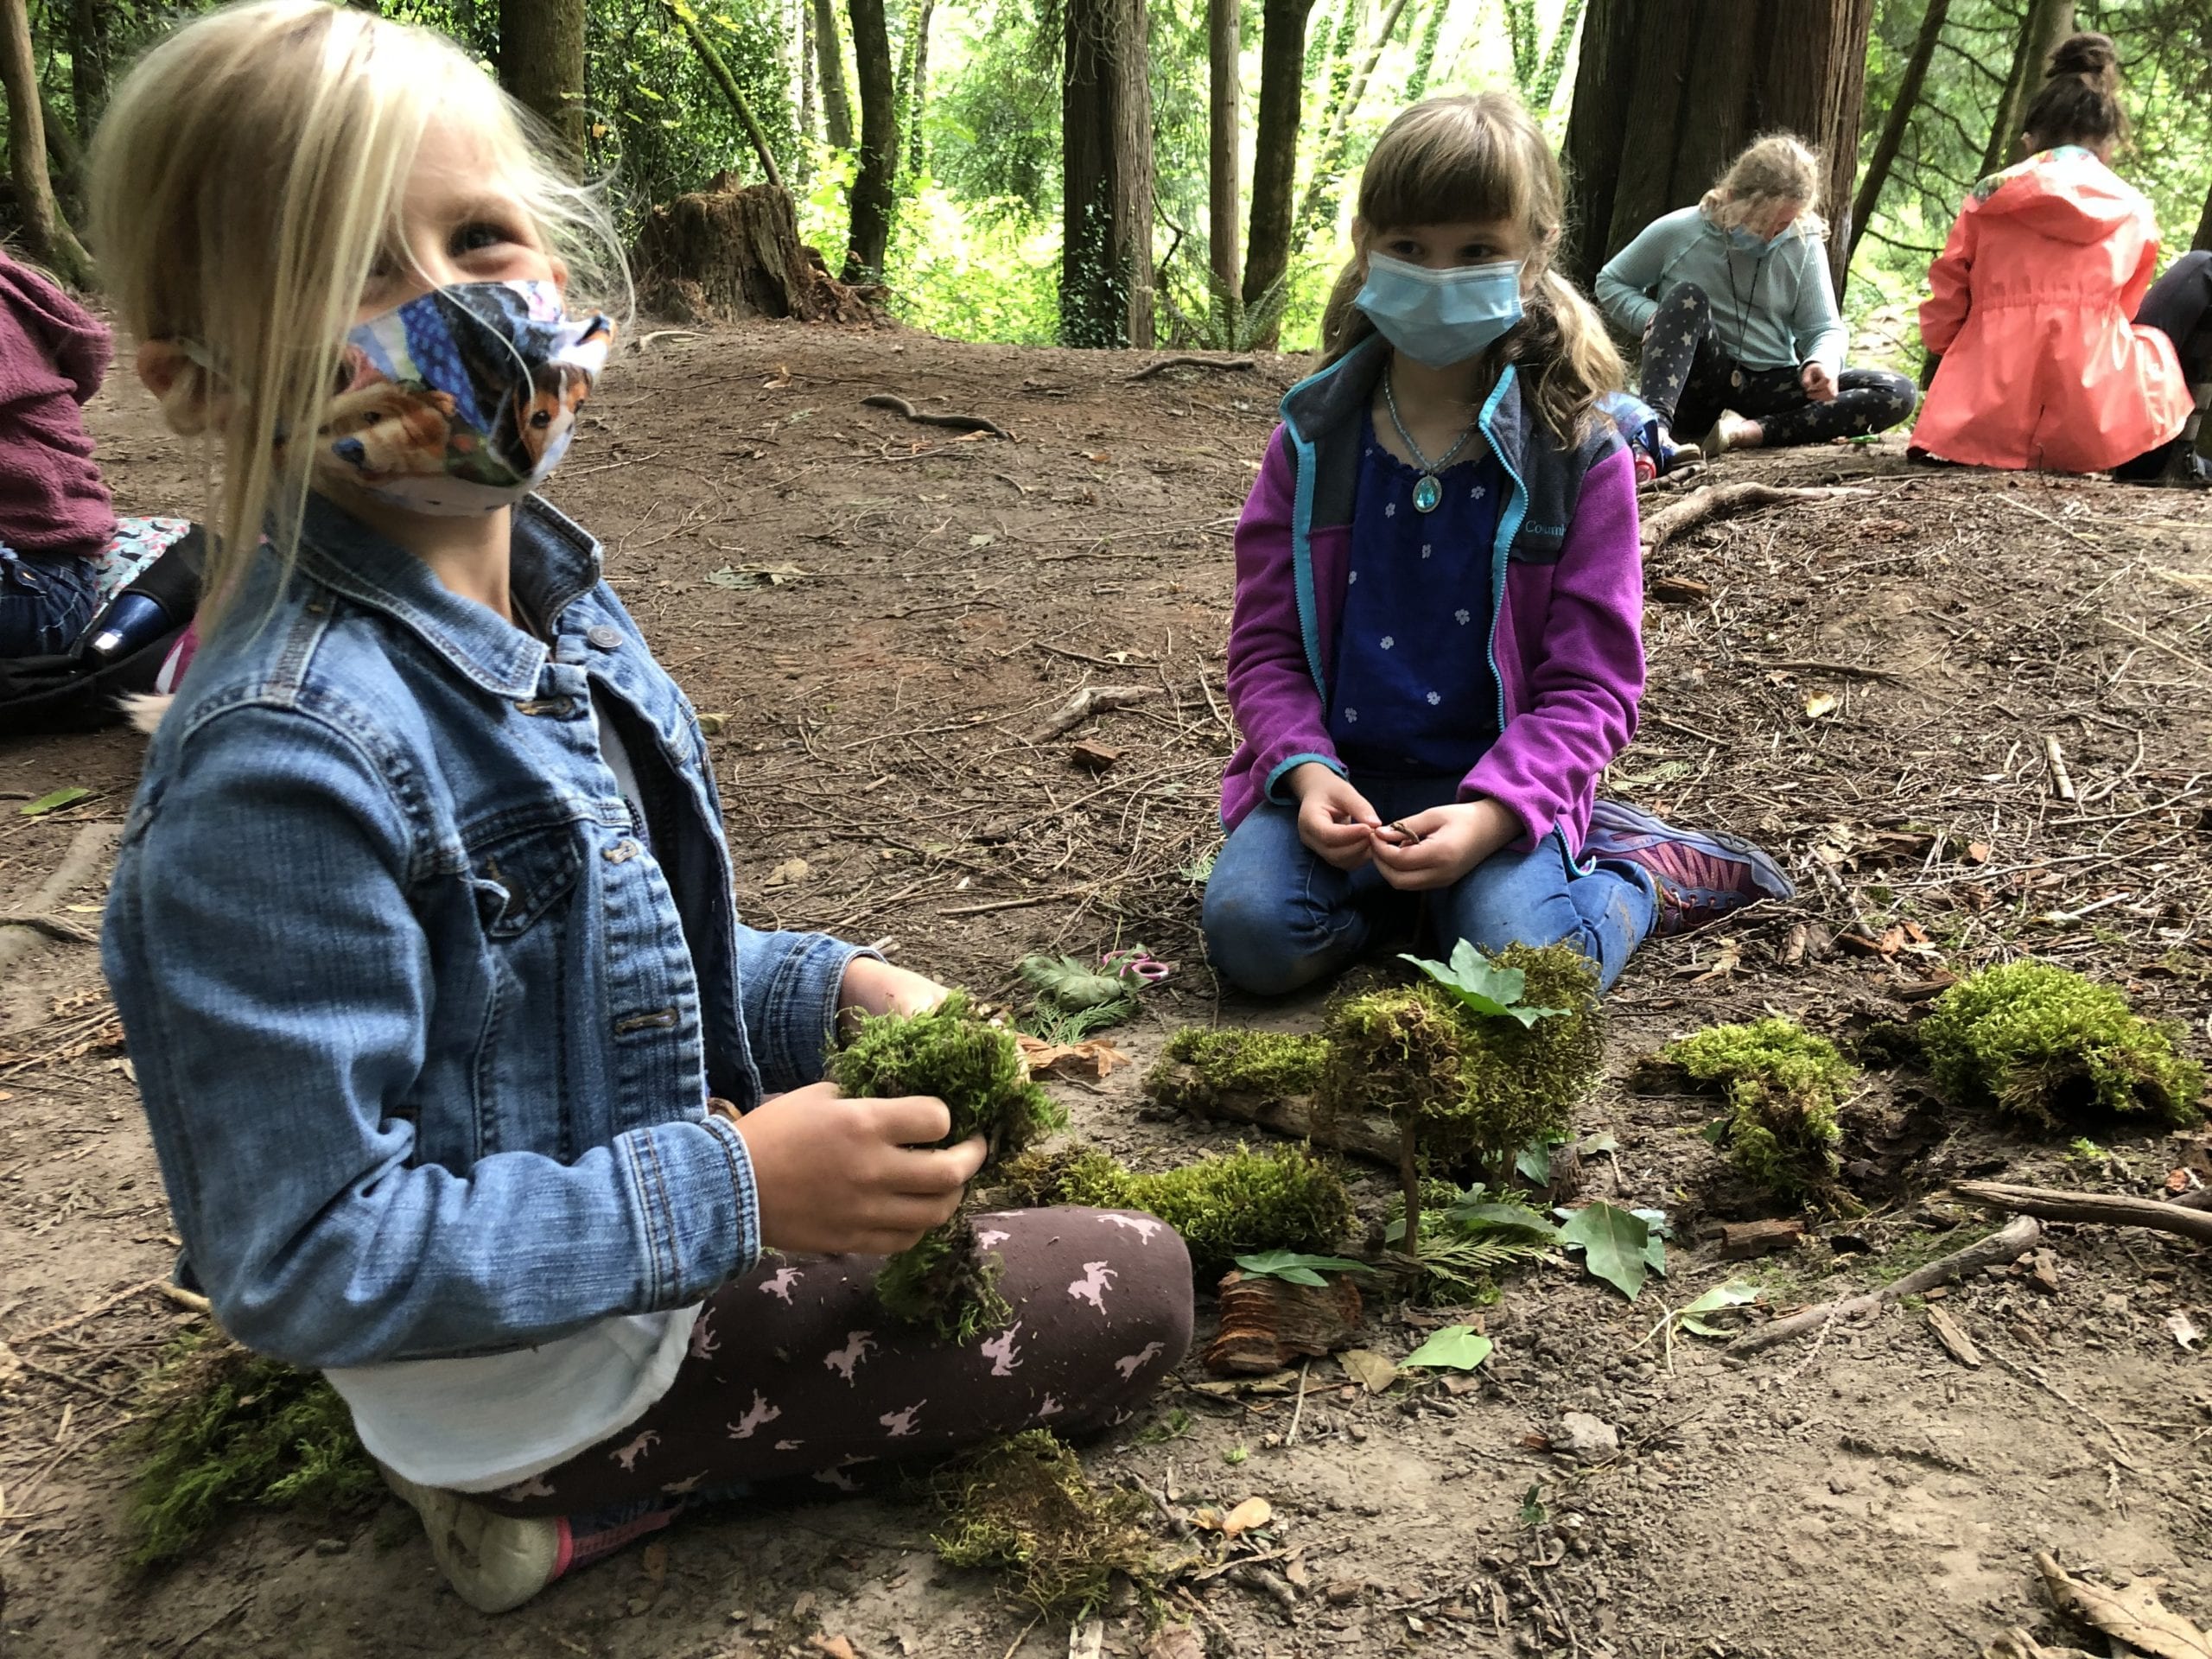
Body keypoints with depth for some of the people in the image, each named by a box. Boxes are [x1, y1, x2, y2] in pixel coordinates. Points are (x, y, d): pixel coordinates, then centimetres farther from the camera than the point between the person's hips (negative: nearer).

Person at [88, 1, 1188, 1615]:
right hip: (523, 1375, -8)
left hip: (640, 1152, 8)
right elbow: (303, 1259, -28)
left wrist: (819, 993, -5)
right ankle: (584, 1488, 6)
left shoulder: (548, 592, -5)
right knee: (1136, 1288, 2)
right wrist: (726, 1190, -29)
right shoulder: (284, 756, -32)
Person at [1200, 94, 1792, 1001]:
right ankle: (1400, 879, 5)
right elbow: (1265, 644, 3)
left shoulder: (1578, 457, -5)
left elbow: (1592, 685, -6)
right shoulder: (1313, 441, 2)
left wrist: (1489, 813, -23)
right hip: (1342, 777, 2)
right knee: (1252, 930, -24)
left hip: (1497, 782, -2)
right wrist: (1306, 772, -17)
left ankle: (1637, 874, 6)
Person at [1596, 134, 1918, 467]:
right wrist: (1652, 317, -13)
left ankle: (1753, 431, -35)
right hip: (1695, 387, -2)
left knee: (1897, 394, -18)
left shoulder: (1803, 244, 0)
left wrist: (1823, 363, -21)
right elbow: (1610, 282, 8)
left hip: (1770, 388, 3)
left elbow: (1824, 328, 4)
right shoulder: (1678, 232, -4)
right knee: (1688, 295, -30)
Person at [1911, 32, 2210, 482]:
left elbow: (1940, 321, 7)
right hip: (2092, 429, -4)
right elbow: (2123, 312, 22)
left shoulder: (1987, 198, 12)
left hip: (1987, 426, 4)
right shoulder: (2132, 208, 11)